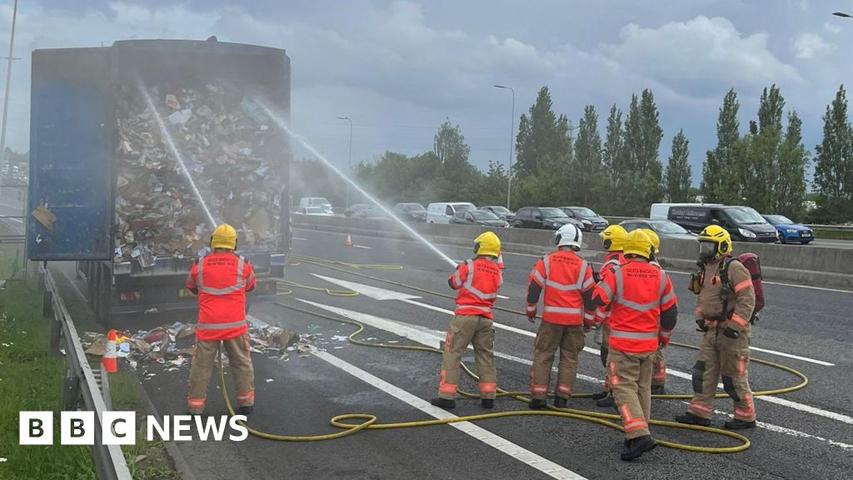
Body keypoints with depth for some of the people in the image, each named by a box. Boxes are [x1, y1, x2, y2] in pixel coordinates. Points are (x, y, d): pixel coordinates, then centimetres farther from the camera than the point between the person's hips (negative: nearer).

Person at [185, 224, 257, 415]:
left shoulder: (200, 265, 0)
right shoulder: (242, 265, -2)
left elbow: (191, 287, 17)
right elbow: (250, 286, 16)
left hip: (208, 325, 0)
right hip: (236, 324, 0)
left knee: (201, 365, 10)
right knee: (242, 363, 14)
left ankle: (196, 405, 16)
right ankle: (246, 401, 20)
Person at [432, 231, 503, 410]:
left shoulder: (469, 266, -11)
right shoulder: (497, 273, 2)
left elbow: (453, 283, 3)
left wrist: (459, 269, 22)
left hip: (465, 316, -4)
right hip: (486, 318, 5)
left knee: (452, 354, 2)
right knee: (485, 356, 16)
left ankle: (447, 396, 0)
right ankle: (488, 396, 17)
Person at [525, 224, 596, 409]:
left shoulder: (546, 261, -5)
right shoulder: (583, 266, -2)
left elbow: (534, 287, -2)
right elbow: (589, 296, 3)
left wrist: (531, 310, 13)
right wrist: (588, 320, 14)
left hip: (551, 318, -1)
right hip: (575, 320, 1)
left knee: (543, 356, 7)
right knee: (569, 358, 11)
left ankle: (538, 396, 5)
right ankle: (562, 397, 11)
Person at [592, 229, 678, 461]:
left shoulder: (616, 273, -13)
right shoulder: (660, 276, 2)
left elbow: (598, 300, -8)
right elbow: (671, 310, 10)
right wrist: (664, 335, 26)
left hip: (622, 343, -5)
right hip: (649, 343, 5)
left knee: (624, 387, -3)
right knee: (643, 387, 16)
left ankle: (640, 434, -16)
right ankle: (639, 432, 23)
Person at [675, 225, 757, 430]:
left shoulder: (734, 268, -15)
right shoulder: (706, 268, 12)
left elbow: (747, 299, -20)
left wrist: (734, 326, -22)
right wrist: (700, 317, 10)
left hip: (731, 332, -9)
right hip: (711, 330, 9)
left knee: (734, 375, 1)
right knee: (704, 371, 9)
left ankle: (746, 417, 16)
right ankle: (699, 413, 16)